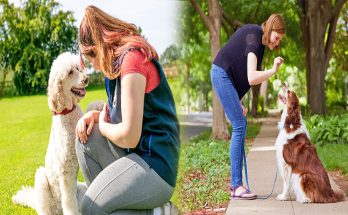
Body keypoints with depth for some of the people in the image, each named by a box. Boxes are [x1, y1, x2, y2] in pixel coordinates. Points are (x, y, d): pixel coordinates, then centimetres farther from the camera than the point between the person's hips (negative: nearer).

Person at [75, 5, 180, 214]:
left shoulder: (132, 58, -17)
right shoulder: (121, 59, 13)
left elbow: (129, 137, -21)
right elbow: (120, 117, 25)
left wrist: (102, 126, 0)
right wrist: (94, 115, 6)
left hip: (155, 166, -10)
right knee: (86, 139, 7)